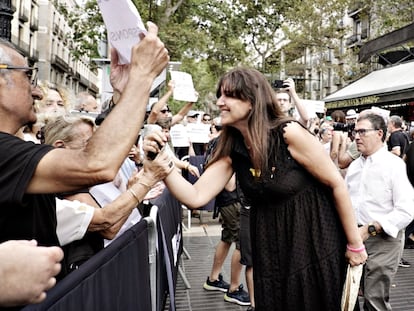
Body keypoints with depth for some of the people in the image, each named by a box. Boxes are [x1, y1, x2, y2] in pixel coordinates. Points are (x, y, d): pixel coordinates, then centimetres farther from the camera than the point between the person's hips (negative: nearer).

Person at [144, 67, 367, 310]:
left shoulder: (289, 133, -21)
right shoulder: (231, 149, -4)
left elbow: (337, 184, -14)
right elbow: (196, 197, -10)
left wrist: (355, 244, -8)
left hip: (315, 241, -4)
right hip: (270, 247, 5)